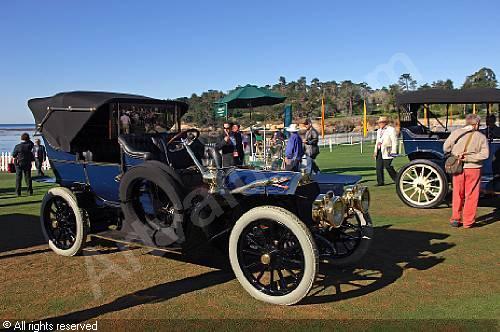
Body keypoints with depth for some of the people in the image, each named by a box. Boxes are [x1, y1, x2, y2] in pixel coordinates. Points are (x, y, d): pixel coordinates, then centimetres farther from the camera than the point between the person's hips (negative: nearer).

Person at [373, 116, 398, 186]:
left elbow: (394, 141, -9)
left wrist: (393, 152, -15)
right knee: (379, 167, 4)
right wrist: (375, 151, 18)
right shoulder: (379, 131, 20)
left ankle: (397, 179, 7)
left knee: (387, 166, -10)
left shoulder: (391, 129, -5)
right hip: (379, 151, 8)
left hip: (387, 151, -8)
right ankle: (380, 182, 10)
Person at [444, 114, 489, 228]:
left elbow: (446, 148, 4)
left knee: (458, 194, 16)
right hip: (473, 168, -2)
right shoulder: (481, 137, -6)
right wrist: (469, 157, -14)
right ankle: (468, 222, 12)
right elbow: (485, 154, -15)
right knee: (471, 195, 8)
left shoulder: (455, 133, -2)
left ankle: (455, 219, 20)